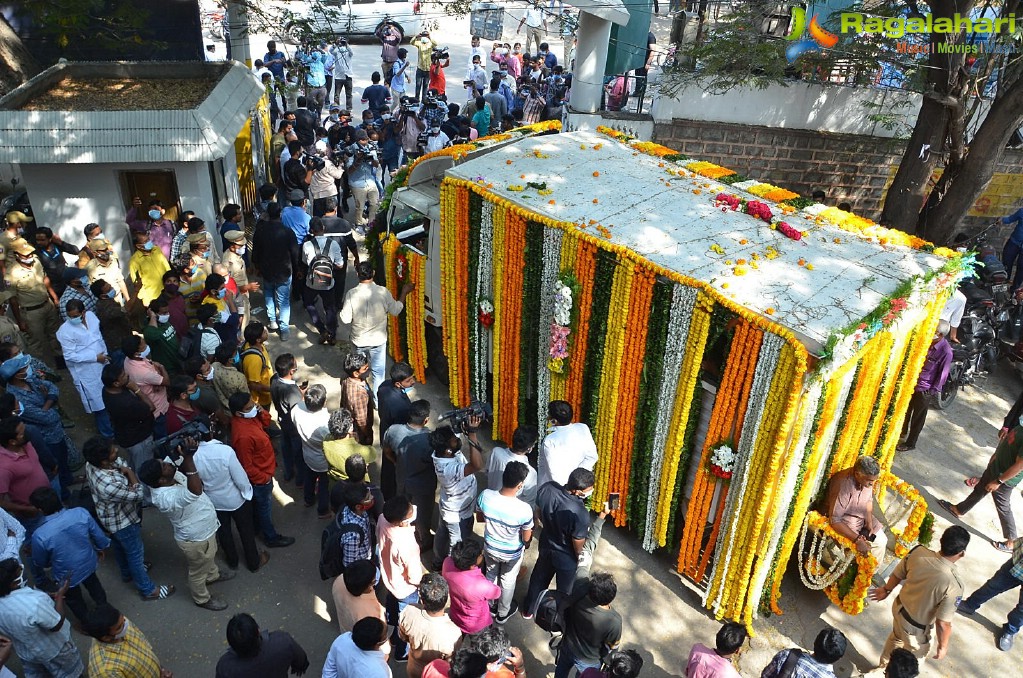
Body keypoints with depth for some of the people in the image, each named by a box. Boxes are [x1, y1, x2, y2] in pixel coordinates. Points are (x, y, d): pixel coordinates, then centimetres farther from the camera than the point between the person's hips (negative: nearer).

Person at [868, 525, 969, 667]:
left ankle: (883, 668, 60)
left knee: (896, 638, 36)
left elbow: (897, 575, -3)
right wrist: (942, 646, -7)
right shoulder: (953, 585, -37)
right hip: (916, 628, -5)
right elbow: (943, 624, -27)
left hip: (899, 607, 6)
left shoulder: (918, 552, -22)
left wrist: (886, 589, 17)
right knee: (916, 656, 27)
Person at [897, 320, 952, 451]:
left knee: (918, 416, 9)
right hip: (913, 382, 6)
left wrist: (932, 392, -12)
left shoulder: (946, 352, -23)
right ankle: (903, 431, 47)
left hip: (924, 389, -6)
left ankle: (910, 443, 25)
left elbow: (942, 374, -16)